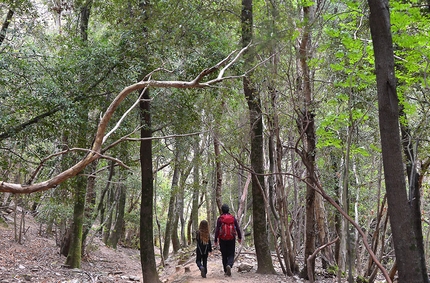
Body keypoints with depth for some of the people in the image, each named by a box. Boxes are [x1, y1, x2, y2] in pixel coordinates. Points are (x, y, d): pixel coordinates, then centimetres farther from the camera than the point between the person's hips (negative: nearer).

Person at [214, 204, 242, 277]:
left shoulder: (220, 218, -5)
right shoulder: (233, 218, 2)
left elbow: (217, 230, -8)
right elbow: (237, 228, 5)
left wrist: (215, 240, -3)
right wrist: (239, 237, 17)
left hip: (223, 240, -1)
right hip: (231, 239, 1)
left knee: (224, 255, 10)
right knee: (231, 255, 7)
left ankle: (226, 271, 12)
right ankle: (229, 265, -21)